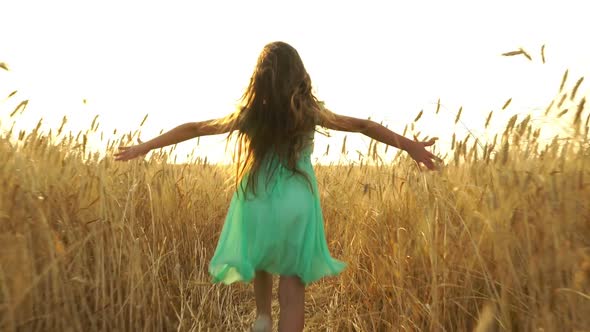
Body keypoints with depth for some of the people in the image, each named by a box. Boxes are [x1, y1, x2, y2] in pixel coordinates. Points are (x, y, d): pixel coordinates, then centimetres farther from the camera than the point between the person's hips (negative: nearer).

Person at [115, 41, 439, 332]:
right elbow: (362, 125, 7)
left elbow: (193, 129, 10)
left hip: (256, 206, 1)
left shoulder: (249, 114, 3)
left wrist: (143, 147, 21)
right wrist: (411, 145, 15)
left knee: (262, 262, 32)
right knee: (292, 292, 5)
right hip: (297, 209, -1)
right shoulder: (310, 112, 3)